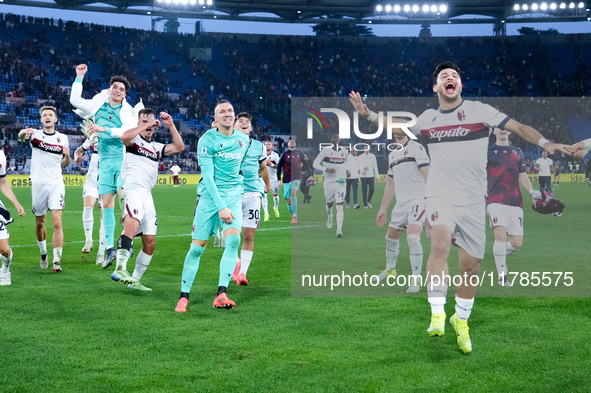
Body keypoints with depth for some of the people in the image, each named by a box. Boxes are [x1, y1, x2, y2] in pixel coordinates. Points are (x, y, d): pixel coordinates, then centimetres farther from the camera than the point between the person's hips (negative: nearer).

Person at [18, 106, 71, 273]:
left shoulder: (63, 138, 7)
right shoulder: (35, 134, 0)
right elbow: (21, 136, -24)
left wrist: (67, 156, -7)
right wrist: (24, 132, -48)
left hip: (56, 185, 0)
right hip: (38, 184, 0)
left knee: (57, 223, -12)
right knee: (40, 223, 12)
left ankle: (57, 261, -13)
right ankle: (43, 253, 34)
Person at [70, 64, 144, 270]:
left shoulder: (128, 111, 1)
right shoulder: (98, 105, 11)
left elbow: (128, 131, -15)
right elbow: (75, 100, 12)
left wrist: (104, 129, -20)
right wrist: (79, 77, 10)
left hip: (123, 158, -3)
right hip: (105, 160, 3)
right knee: (106, 203, 0)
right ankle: (110, 248, 2)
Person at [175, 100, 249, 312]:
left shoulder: (243, 139, 8)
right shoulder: (207, 140, -7)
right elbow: (207, 176, -13)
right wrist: (221, 207, -19)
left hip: (234, 195, 3)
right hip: (209, 196, -3)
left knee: (233, 238, -20)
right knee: (198, 246, -4)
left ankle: (221, 294, -22)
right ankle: (184, 296, 9)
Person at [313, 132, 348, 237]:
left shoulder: (344, 152, 4)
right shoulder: (326, 150, -6)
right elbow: (315, 164, -8)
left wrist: (346, 171, 7)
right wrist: (326, 169, -22)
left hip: (340, 181, 0)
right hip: (329, 181, 0)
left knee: (340, 205, -12)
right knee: (329, 203, 17)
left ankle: (339, 230, -17)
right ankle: (330, 217, 52)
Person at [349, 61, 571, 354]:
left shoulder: (480, 111, 1)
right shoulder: (427, 118, 9)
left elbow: (518, 127, 3)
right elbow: (399, 129, 27)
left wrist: (546, 144, -12)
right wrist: (368, 114, 16)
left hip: (473, 202, 0)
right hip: (439, 197, 0)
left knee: (471, 265, 5)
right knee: (440, 246, -28)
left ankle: (461, 320, 28)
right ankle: (437, 314, -24)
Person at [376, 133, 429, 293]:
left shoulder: (416, 148, -4)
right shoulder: (392, 155, 18)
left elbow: (427, 175, -11)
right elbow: (390, 184, 24)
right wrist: (383, 209, 24)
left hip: (418, 199, -8)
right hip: (401, 202, 8)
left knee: (413, 237, -21)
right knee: (391, 237, 18)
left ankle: (415, 280, -13)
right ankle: (390, 270, 41)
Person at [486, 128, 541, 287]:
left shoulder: (517, 152, 19)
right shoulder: (488, 151, 7)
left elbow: (522, 177, 18)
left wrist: (531, 191, 1)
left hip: (515, 202, 4)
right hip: (495, 201, -4)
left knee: (517, 242, -1)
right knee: (501, 234, -21)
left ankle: (500, 256, 32)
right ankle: (501, 276, -12)